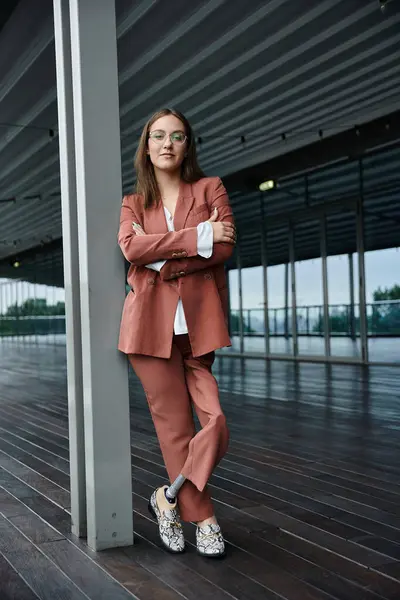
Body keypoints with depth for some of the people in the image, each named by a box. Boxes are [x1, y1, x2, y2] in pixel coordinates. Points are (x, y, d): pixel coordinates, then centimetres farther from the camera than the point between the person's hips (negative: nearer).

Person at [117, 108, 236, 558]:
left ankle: (169, 497, 13)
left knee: (217, 423, -11)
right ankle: (202, 519, 18)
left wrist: (162, 260, -8)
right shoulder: (133, 203, 15)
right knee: (174, 426, 2)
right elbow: (131, 247, -7)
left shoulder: (210, 188, 12)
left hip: (200, 322, 0)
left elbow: (225, 246, -4)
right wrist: (198, 237, -11)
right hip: (152, 322, 0)